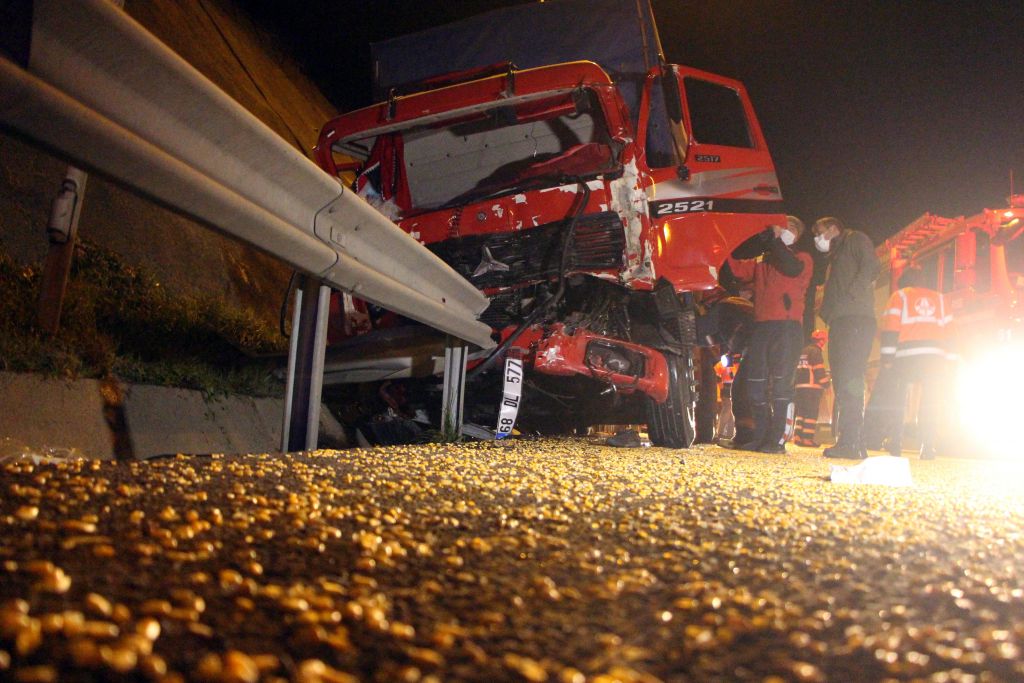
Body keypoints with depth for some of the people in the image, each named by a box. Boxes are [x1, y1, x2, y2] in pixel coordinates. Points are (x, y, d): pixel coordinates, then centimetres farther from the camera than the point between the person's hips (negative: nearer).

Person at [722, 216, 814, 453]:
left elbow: (792, 267, -10)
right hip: (761, 325, 5)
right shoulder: (760, 261, 24)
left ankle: (777, 439, -8)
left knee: (781, 382, -10)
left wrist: (775, 239, -3)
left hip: (787, 326, -4)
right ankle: (760, 436, 9)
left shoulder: (802, 259, 13)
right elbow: (734, 269, 13)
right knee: (755, 383, 1)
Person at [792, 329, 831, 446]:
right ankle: (807, 438, -10)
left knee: (801, 412, 11)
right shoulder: (815, 351, -7)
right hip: (812, 387, -8)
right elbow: (819, 370, -12)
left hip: (799, 386, 8)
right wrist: (826, 382, 0)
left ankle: (797, 436, 8)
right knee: (811, 413, -6)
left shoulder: (803, 351, 19)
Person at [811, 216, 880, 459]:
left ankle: (851, 442, -22)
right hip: (839, 322, 9)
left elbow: (871, 267, -10)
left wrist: (851, 296, -16)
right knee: (841, 383, 3)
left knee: (849, 380, -17)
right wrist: (826, 310, 11)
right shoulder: (835, 255, 33)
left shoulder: (856, 239, 8)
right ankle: (848, 442, 3)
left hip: (856, 319, -9)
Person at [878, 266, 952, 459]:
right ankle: (928, 447, -5)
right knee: (931, 402, 3)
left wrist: (887, 359, -2)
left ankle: (895, 445, 4)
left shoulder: (899, 296, 12)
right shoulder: (939, 298, 23)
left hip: (907, 355, -2)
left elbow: (890, 328, 0)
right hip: (935, 355, 2)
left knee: (897, 400, 6)